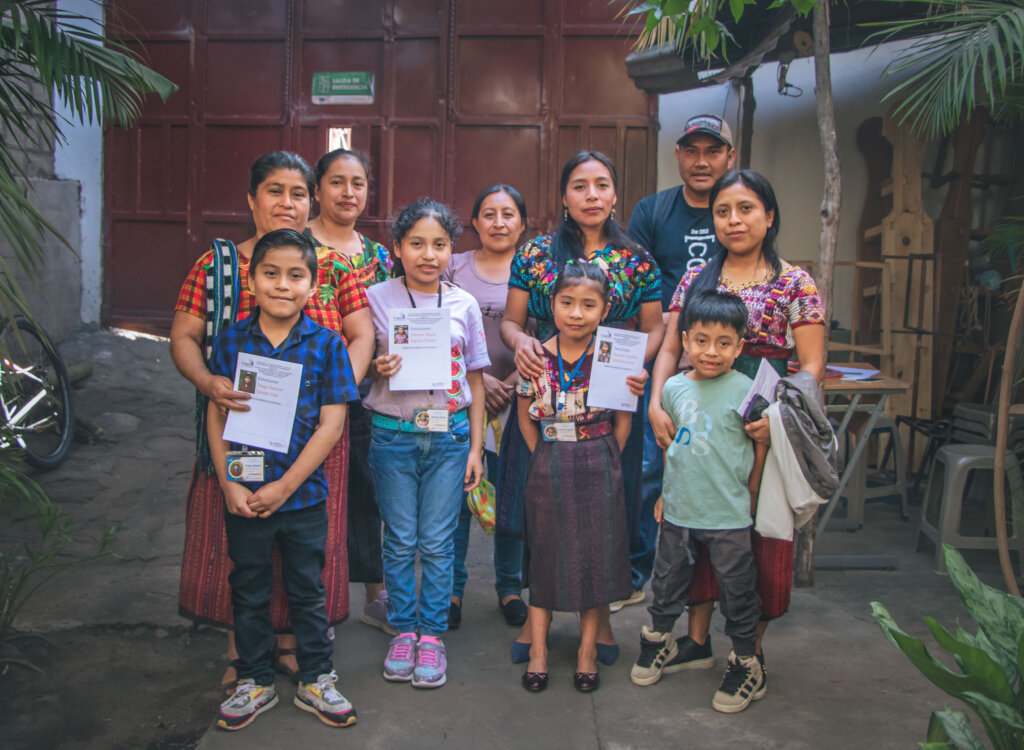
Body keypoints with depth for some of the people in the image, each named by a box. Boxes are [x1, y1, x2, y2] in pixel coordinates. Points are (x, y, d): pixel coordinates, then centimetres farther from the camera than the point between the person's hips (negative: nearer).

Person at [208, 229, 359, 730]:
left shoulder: (326, 345, -7)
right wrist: (228, 484, -9)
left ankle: (316, 682, 30)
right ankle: (255, 683, 32)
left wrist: (285, 486, -14)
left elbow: (331, 425, -10)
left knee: (307, 591, 13)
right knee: (248, 591, 14)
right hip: (243, 495, 1)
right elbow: (216, 417, 0)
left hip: (303, 495, -1)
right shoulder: (231, 341, -3)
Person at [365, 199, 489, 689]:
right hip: (393, 433, 0)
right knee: (400, 540, 7)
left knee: (437, 541, 5)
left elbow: (473, 379, 8)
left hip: (449, 434, 1)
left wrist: (475, 446, 5)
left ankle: (432, 634, 19)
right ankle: (403, 630, 23)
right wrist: (379, 370, -17)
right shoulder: (377, 299, 0)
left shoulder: (463, 304, 4)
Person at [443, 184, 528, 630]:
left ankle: (510, 587, 22)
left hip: (515, 399, 0)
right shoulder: (454, 268, 7)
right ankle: (451, 588, 17)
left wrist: (510, 384, -10)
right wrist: (477, 379, -10)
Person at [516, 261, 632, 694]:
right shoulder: (537, 358, -4)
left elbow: (624, 420, 1)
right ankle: (537, 649, 21)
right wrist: (546, 460, 3)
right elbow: (526, 417, 7)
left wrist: (603, 462, -1)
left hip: (599, 469, 0)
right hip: (548, 468, 1)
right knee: (545, 555, 9)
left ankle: (588, 650, 22)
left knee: (597, 555, 7)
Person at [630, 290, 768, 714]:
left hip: (728, 516, -4)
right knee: (668, 581, 19)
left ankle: (745, 664, 28)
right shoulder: (674, 387, 1)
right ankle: (659, 640, 43)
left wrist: (748, 497, 1)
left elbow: (761, 447, -3)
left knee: (737, 591, 9)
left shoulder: (744, 390, -12)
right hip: (678, 510, 4)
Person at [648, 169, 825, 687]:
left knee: (764, 536, 5)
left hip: (766, 425, -3)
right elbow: (669, 349, 6)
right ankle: (697, 639, 24)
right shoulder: (695, 280, 8)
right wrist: (656, 404, -10)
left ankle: (753, 648, 23)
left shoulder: (795, 283, -2)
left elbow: (812, 365, -6)